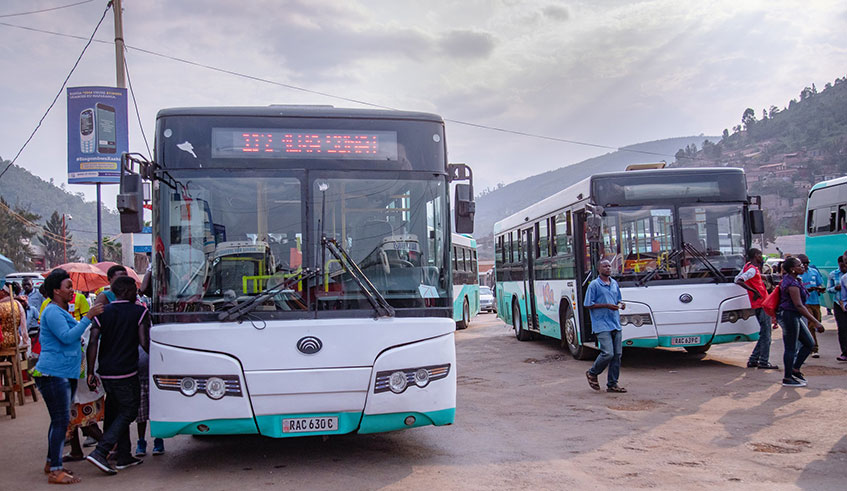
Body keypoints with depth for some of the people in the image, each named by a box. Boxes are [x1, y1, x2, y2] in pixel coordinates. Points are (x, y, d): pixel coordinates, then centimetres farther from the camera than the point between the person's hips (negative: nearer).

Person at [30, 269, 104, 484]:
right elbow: (67, 337, -23)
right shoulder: (52, 312, -13)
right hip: (53, 373, -10)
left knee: (60, 420, 15)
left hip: (65, 374, 10)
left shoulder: (62, 312, 20)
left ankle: (51, 462, 26)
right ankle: (55, 471, -6)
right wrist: (88, 317, -22)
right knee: (60, 420, -10)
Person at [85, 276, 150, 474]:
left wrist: (90, 372, 1)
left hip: (105, 373, 6)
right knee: (128, 412, 3)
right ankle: (100, 452, -10)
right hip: (126, 372, -6)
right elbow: (144, 343, -11)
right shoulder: (139, 312, -6)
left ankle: (123, 457, 19)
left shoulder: (102, 313, 7)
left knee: (116, 412, 16)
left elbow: (93, 343, -1)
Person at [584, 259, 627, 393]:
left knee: (617, 355, 4)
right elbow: (588, 304, -7)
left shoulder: (615, 283, 14)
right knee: (607, 353, -15)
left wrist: (621, 304, 2)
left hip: (615, 325, 7)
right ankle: (592, 373, 11)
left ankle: (612, 384, 13)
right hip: (602, 325, -7)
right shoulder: (594, 285, -5)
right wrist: (606, 305, -15)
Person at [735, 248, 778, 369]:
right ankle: (763, 362, 1)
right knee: (766, 334, -4)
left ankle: (753, 360, 15)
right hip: (762, 305, -10)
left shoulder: (747, 266, 11)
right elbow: (739, 281, -28)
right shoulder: (752, 269, -16)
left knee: (764, 334, 15)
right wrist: (754, 291, -24)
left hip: (759, 305, 10)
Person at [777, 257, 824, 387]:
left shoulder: (794, 280, 12)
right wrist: (815, 322, -25)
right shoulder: (792, 284, -20)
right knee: (791, 348, -4)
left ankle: (795, 369, 20)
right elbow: (798, 305, -25)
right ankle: (787, 379, 3)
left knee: (809, 343, 12)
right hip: (789, 316, -10)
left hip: (795, 317, 10)